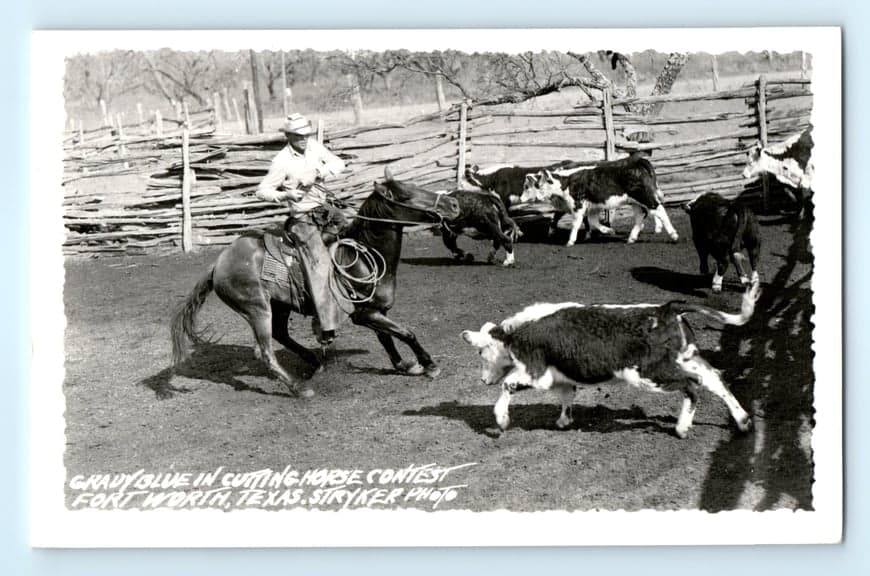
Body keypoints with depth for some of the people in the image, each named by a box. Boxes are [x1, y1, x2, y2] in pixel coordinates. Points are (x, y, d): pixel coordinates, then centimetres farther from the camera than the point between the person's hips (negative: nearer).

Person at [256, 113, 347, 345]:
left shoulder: (314, 146, 5)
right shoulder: (282, 162, -11)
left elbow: (338, 164, 2)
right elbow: (262, 190, -9)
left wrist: (317, 173, -17)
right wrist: (285, 195, -27)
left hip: (324, 210, 8)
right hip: (303, 219, -8)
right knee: (320, 265, -18)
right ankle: (325, 325, -23)